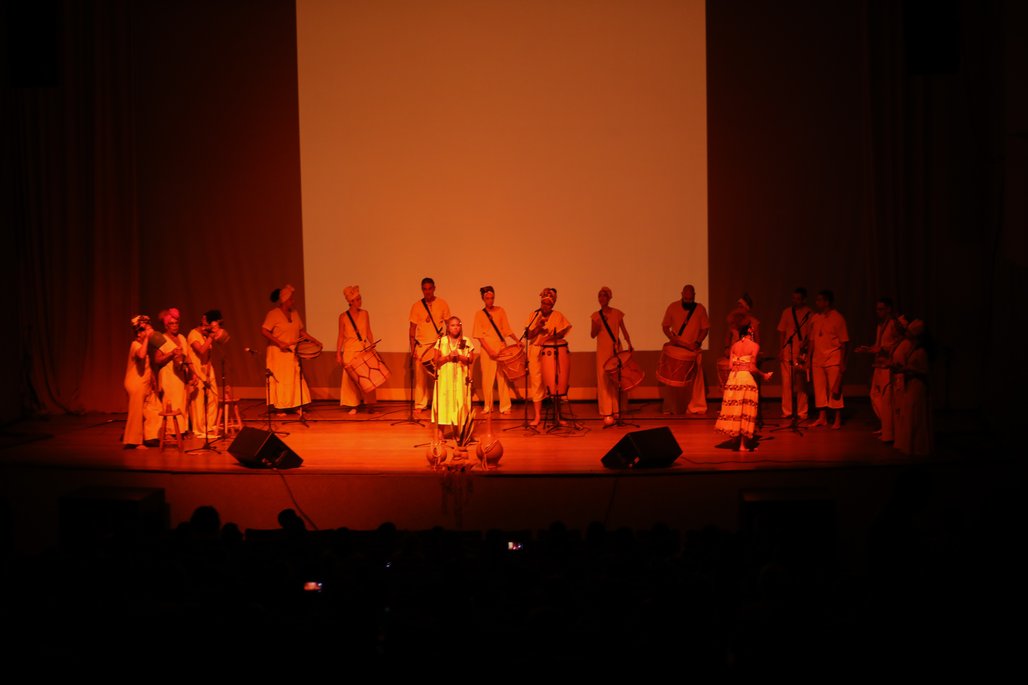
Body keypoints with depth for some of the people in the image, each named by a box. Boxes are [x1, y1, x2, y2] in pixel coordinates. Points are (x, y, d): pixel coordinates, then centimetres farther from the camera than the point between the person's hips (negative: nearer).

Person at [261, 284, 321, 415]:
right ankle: (280, 408, 7)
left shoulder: (294, 313, 8)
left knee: (297, 379, 5)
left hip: (292, 353, 6)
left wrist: (315, 341, 2)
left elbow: (301, 331, 13)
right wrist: (279, 343, -20)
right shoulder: (273, 314, -11)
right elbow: (264, 331, -16)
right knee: (281, 380, 0)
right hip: (278, 353, -6)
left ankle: (297, 406, 12)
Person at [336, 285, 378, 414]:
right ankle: (352, 405, 6)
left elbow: (369, 333, 10)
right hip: (350, 351, -2)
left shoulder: (365, 314, 5)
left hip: (365, 350, 2)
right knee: (350, 377, -1)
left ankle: (367, 403, 10)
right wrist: (338, 354, -3)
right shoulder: (343, 317, -2)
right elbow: (341, 336, 1)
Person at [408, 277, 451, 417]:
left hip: (439, 344, 0)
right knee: (420, 376, -1)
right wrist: (412, 348, 0)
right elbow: (412, 328, 6)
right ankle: (419, 405, 6)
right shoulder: (416, 306, 3)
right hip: (421, 345, 0)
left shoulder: (442, 304, 3)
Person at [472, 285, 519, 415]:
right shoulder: (479, 314, 3)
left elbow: (507, 329, 10)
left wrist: (516, 340, -6)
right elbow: (479, 335, -2)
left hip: (502, 347, 1)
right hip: (487, 349, -1)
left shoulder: (500, 311, 8)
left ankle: (505, 406, 2)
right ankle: (487, 406, 9)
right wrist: (489, 350, -12)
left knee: (503, 377, -1)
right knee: (488, 377, -1)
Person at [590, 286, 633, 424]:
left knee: (617, 379, 1)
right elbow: (593, 335, 5)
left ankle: (617, 410, 12)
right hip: (602, 350, 0)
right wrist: (597, 326, -15)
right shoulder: (595, 316, 5)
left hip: (616, 349, 0)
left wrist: (629, 344, -8)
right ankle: (607, 413, -4)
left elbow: (623, 330, 6)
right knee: (604, 379, -5)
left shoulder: (617, 313, 4)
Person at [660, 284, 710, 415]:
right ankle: (671, 408, 9)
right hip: (675, 349, 0)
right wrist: (672, 338, -12)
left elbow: (705, 328, 4)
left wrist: (697, 342, -11)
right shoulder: (673, 307, 1)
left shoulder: (700, 309, 1)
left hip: (693, 350, 0)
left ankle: (696, 407, 4)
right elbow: (665, 326, 6)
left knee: (694, 379, -2)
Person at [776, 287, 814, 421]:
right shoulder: (787, 312, 9)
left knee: (801, 384, -1)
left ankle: (802, 413, 6)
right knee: (786, 382, 2)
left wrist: (805, 344, -18)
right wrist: (780, 350, 4)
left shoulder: (809, 314, 1)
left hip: (802, 353, -2)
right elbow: (781, 332, 11)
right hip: (787, 352, 2)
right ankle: (786, 412, 10)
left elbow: (811, 334, -1)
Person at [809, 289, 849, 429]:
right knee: (819, 389, 8)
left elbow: (844, 342, -6)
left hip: (833, 360, -5)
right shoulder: (816, 318, 9)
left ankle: (837, 419, 5)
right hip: (818, 359, 5)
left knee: (835, 390, -3)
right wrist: (809, 359, 9)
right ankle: (822, 417, 18)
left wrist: (843, 362, -11)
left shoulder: (837, 318, -6)